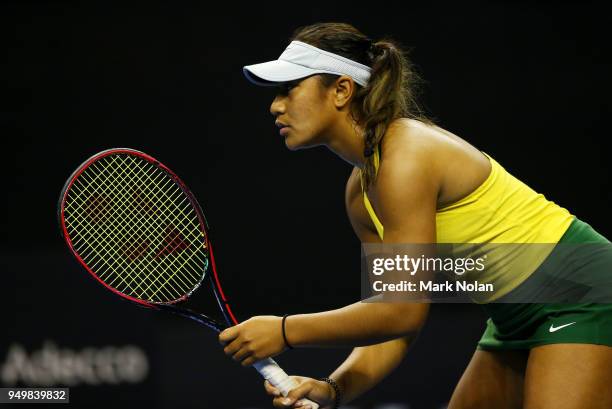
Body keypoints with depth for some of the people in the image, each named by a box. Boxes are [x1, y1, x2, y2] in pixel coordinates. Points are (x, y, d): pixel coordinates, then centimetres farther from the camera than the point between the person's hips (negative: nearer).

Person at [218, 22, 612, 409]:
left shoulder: (406, 159, -22)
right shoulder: (360, 193, 5)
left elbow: (403, 312, -23)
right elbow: (390, 322, 5)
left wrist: (285, 331, -16)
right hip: (518, 317, 10)